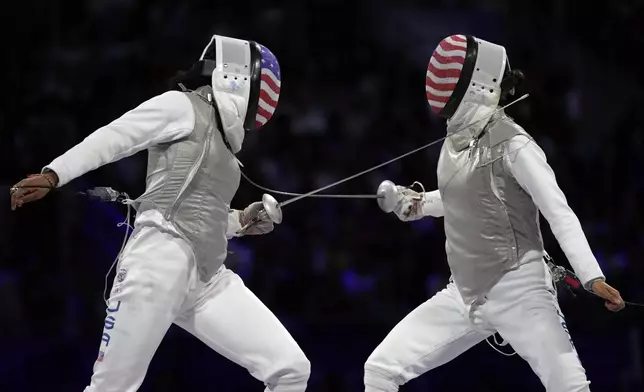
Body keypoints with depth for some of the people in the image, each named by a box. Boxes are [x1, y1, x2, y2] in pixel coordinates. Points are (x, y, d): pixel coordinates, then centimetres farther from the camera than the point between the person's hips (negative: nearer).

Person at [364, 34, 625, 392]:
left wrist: (592, 277, -34)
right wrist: (419, 204, 14)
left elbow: (560, 213, -23)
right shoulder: (458, 138, 7)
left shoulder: (513, 144, -16)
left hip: (519, 293, -7)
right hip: (465, 293, 8)